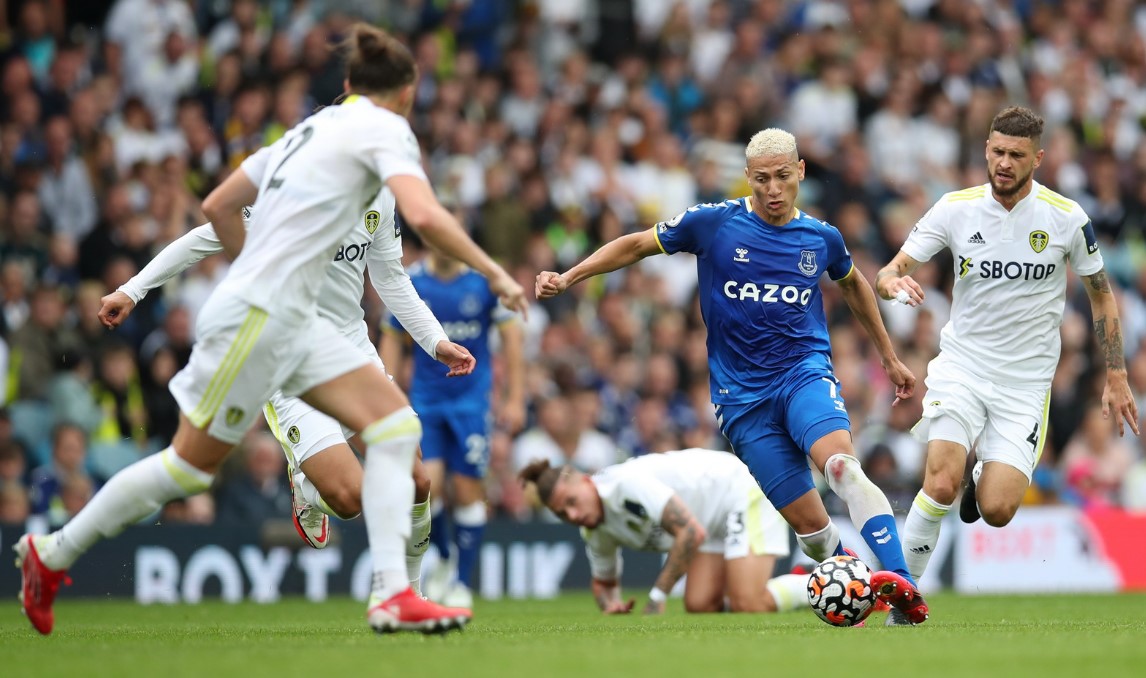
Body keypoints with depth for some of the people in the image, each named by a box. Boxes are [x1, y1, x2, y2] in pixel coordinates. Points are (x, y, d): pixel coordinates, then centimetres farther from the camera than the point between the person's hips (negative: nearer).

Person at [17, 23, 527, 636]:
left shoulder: (313, 127, 17)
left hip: (291, 320, 9)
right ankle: (52, 554, 18)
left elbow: (217, 206, 22)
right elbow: (423, 215, -24)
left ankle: (391, 595, -11)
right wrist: (494, 273, -15)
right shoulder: (384, 128, -7)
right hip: (254, 316, -9)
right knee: (192, 464, 2)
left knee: (396, 425, -2)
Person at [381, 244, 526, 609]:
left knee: (467, 491, -2)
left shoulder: (484, 280, -5)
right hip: (425, 398, 1)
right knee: (428, 485, -14)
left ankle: (463, 583, 10)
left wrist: (515, 398, -2)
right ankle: (444, 558, 14)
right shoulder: (409, 282, -2)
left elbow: (512, 336, 2)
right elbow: (392, 341, 8)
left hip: (472, 400, -1)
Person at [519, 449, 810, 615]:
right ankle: (796, 586, 9)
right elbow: (604, 581, 19)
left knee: (748, 605, -24)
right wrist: (610, 604, -7)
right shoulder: (595, 533, 0)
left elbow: (692, 532, -32)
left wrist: (658, 596, -27)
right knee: (699, 605, -8)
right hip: (716, 523, 9)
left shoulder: (627, 481, -29)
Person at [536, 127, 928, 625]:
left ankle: (902, 587, -40)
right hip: (742, 396, 0)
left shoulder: (822, 238, 7)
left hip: (805, 372, 0)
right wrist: (567, 277, 1)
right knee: (810, 523, -8)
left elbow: (854, 284, 28)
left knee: (841, 463, -31)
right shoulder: (713, 224, -1)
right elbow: (636, 245, 10)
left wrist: (889, 356, 34)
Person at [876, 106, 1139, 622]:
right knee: (941, 484, -23)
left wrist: (1116, 378, 5)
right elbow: (890, 272, -4)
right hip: (961, 366, 0)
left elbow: (1101, 294, 7)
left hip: (1026, 381, 0)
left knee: (996, 512, -12)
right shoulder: (956, 209, -6)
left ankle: (985, 478, 25)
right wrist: (894, 283, -29)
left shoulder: (1066, 217, -6)